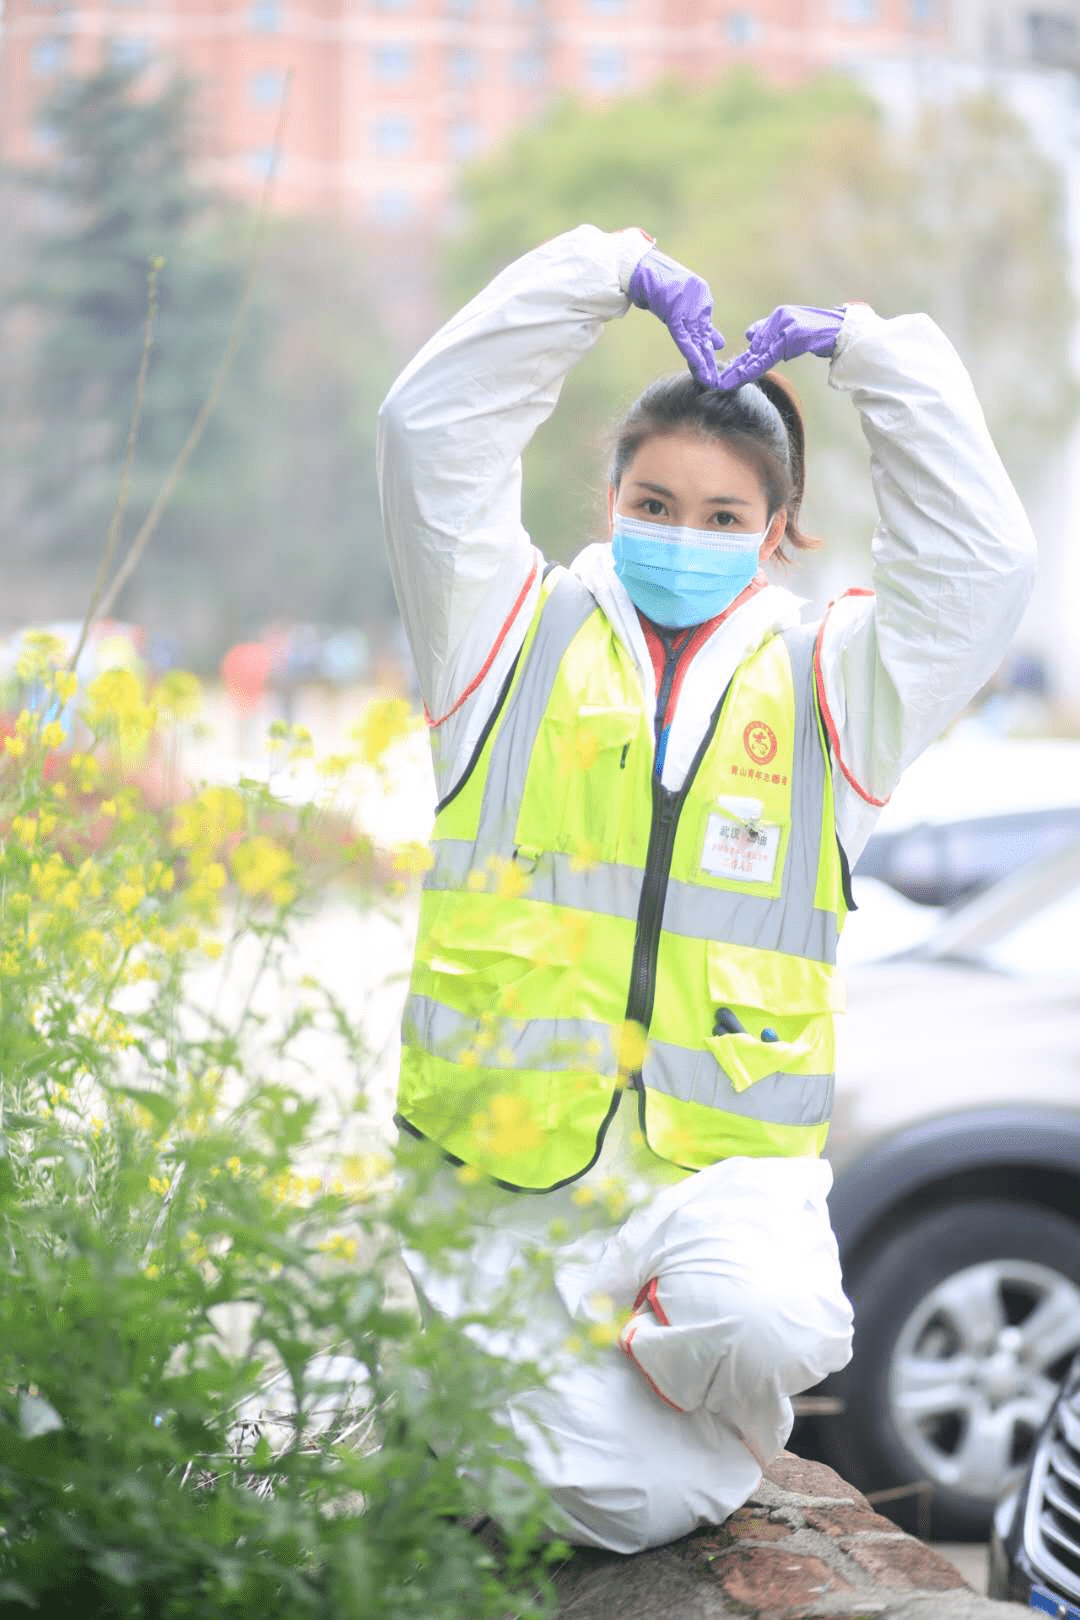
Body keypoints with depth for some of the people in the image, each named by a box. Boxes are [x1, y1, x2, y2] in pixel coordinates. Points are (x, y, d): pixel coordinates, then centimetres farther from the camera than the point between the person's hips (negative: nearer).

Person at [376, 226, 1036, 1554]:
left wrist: (868, 351, -1)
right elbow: (430, 436, -1)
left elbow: (979, 562, -1)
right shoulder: (517, 642, 9)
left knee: (772, 1330, -32)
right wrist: (605, 278, -1)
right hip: (511, 1159, -1)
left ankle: (665, 1335, 4)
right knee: (622, 1507, -14)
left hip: (727, 1158, 1)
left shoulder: (824, 686, 11)